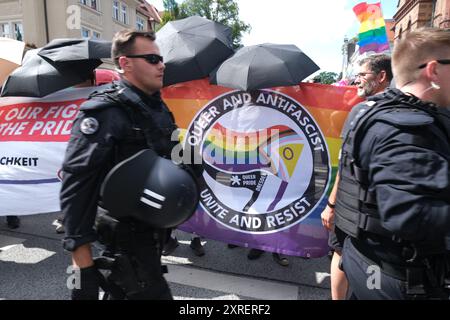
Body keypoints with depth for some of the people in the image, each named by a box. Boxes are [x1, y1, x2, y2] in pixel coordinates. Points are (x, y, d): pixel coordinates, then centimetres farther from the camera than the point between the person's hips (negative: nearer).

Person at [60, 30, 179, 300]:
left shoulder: (159, 107, 7)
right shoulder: (104, 112, -19)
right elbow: (76, 187, -23)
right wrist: (83, 263, -24)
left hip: (155, 232, 8)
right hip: (124, 242, -7)